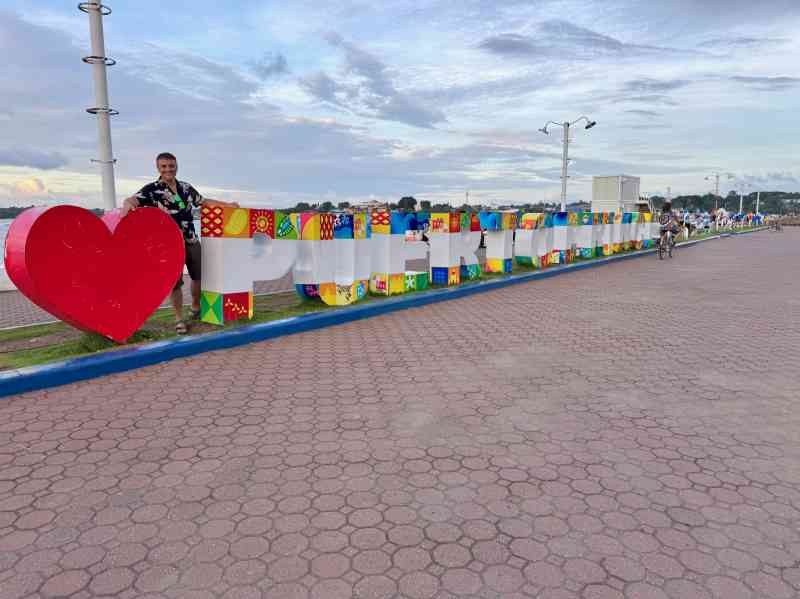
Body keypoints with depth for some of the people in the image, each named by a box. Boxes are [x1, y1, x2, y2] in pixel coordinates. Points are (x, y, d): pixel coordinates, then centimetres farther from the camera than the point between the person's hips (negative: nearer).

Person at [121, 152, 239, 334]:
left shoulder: (186, 187, 8)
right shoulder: (151, 189, -9)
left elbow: (204, 201, 20)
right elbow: (132, 199, -24)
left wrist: (228, 205, 17)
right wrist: (127, 204, -49)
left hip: (192, 241, 5)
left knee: (199, 277, 14)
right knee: (175, 282, -2)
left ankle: (196, 308, 37)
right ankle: (179, 318, 13)